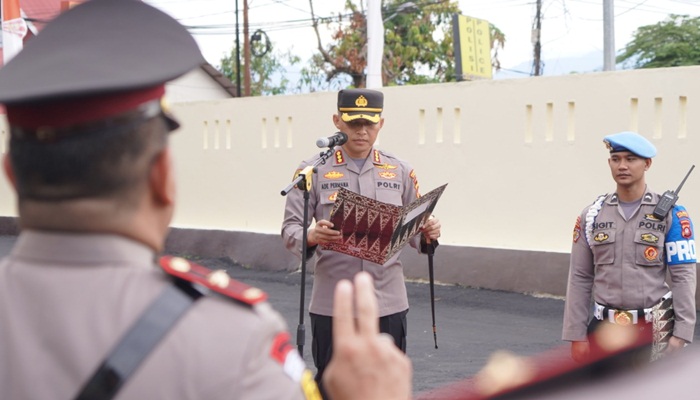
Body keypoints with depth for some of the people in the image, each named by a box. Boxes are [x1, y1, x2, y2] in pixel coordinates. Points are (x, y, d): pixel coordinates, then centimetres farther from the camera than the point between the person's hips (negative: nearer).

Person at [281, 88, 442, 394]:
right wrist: (311, 237, -25)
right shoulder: (314, 170, 0)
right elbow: (290, 230, -3)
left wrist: (428, 235, -11)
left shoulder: (400, 171, 8)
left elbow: (414, 229, 12)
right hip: (331, 304, -2)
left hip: (388, 302, 2)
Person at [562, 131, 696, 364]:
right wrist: (577, 335, 1)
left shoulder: (671, 215, -2)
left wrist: (681, 334, -11)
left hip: (655, 332, -3)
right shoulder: (592, 216, 5)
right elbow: (579, 279, 5)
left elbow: (683, 277, -5)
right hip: (605, 331, 3)